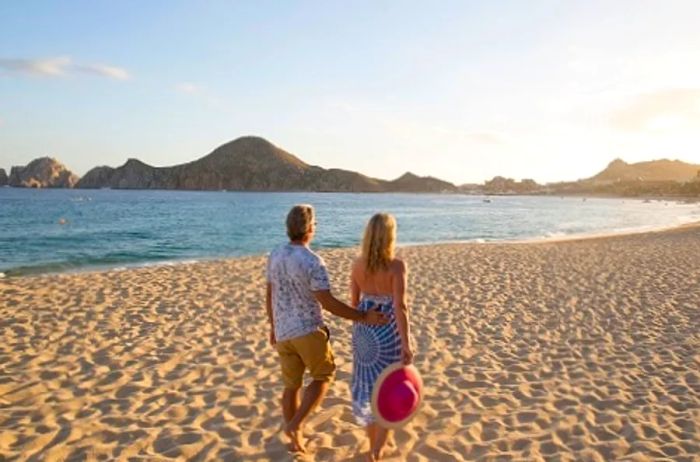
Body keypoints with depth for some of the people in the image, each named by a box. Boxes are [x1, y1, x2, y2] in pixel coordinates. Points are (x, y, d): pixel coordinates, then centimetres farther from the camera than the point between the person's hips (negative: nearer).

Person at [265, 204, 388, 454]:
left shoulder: (275, 256, 0)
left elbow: (269, 296, 9)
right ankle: (296, 424, 4)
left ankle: (295, 440, 27)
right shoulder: (313, 262, -20)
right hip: (309, 331, -6)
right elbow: (328, 303, -19)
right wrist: (363, 317, -14)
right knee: (323, 375, 17)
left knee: (291, 385, 17)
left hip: (283, 332, 6)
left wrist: (273, 326, 21)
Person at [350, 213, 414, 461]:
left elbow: (355, 300, 6)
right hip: (390, 331, -4)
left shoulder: (358, 264, -4)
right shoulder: (397, 266, -19)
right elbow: (400, 307, -24)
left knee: (368, 386, 20)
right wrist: (406, 344, -22)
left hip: (365, 329, 5)